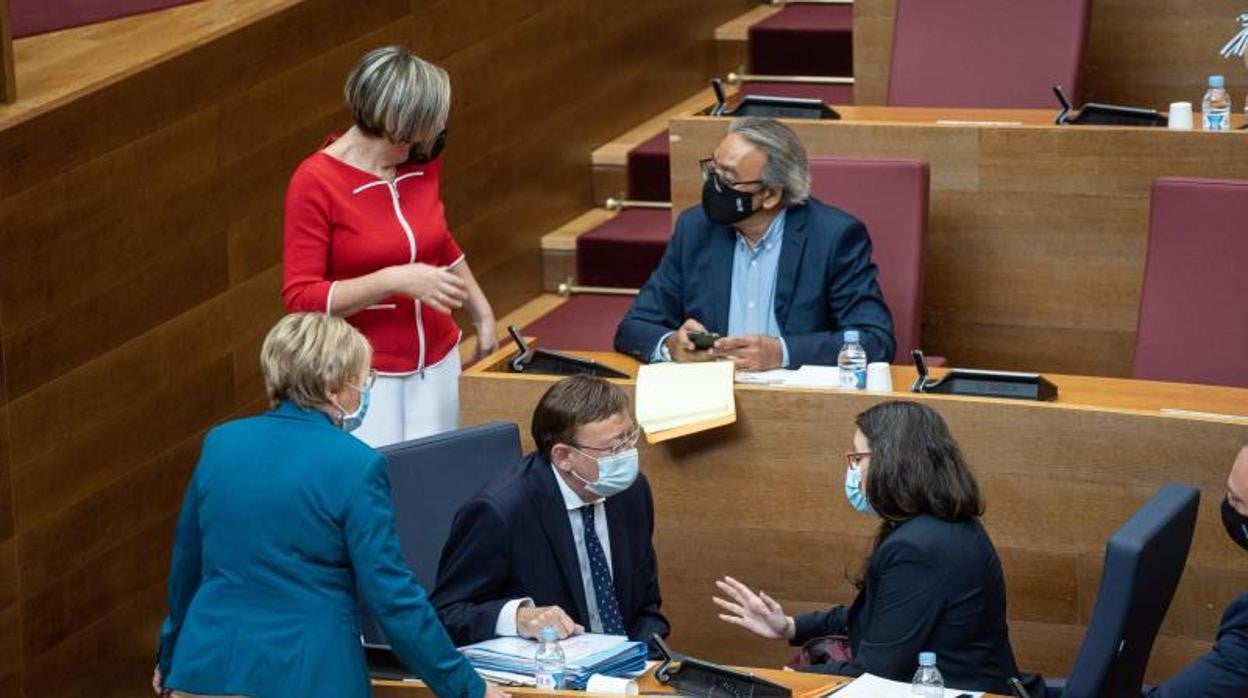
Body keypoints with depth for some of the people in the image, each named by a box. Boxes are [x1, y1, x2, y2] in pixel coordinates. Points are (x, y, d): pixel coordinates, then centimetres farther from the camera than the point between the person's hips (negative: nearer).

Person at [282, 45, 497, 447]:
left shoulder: (421, 165, 3)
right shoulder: (315, 183, -14)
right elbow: (300, 298, -15)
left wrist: (482, 313, 19)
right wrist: (396, 281, -23)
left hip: (437, 364, 5)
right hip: (365, 376, -5)